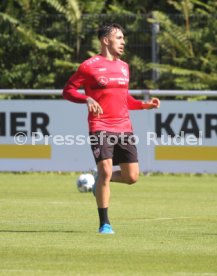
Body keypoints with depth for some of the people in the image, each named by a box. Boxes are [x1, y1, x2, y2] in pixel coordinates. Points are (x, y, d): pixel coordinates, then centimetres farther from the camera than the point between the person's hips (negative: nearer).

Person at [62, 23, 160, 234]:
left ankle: (101, 182, 30)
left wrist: (144, 105, 11)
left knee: (132, 176, -1)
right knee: (105, 170, -15)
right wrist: (87, 99, -19)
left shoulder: (123, 66, 16)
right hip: (100, 127, -6)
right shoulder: (90, 66, -4)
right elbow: (67, 90, -2)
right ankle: (104, 223, -4)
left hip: (123, 128, 6)